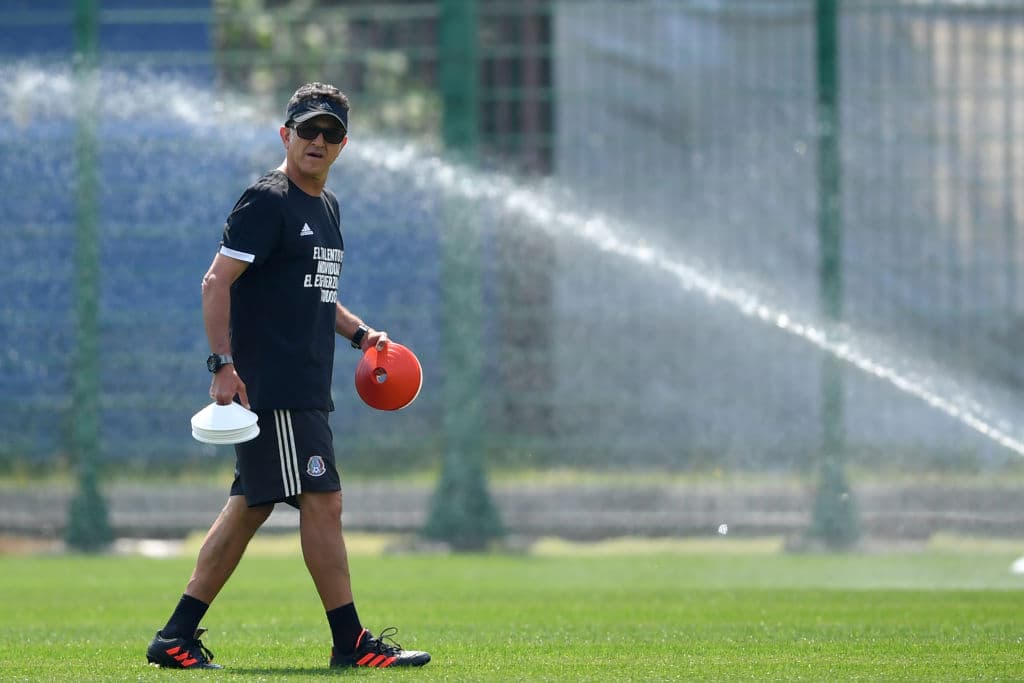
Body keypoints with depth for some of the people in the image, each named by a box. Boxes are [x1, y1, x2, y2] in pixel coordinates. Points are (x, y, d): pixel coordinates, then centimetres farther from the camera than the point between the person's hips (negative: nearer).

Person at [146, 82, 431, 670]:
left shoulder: (327, 206, 19)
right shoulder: (266, 201, -10)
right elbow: (217, 281, -15)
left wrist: (359, 331, 16)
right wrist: (224, 364, -22)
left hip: (306, 389, 10)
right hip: (272, 388, -10)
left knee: (249, 508, 9)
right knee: (322, 501, -9)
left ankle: (178, 637, 12)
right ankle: (351, 642, -4)